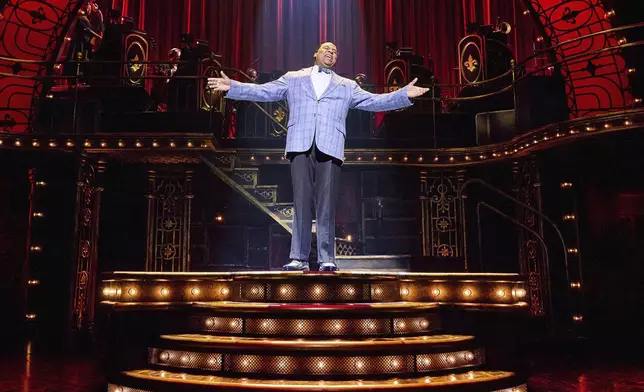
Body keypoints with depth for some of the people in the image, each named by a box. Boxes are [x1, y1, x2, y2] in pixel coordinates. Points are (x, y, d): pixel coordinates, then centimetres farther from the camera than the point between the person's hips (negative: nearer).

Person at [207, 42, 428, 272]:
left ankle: (327, 259, 0)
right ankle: (299, 258, 1)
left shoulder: (347, 86, 23)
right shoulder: (293, 79, 22)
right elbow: (263, 92, 17)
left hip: (329, 149, 0)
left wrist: (404, 95, 3)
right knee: (301, 203, -3)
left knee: (326, 206, -4)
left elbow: (374, 102, 15)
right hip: (300, 147, 0)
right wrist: (232, 87, 7)